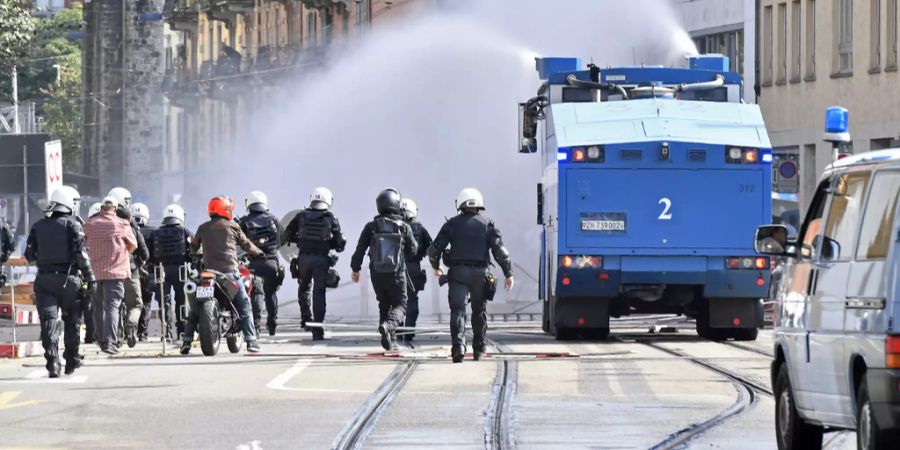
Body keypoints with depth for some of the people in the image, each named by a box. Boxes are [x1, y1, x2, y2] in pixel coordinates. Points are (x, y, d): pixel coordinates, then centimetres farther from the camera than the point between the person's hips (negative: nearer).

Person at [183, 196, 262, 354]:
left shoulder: (203, 228, 10)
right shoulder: (232, 227, 3)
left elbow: (194, 246, 25)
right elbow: (246, 244, 13)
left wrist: (195, 254, 49)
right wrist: (258, 252, 33)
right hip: (229, 272, -2)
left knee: (195, 308, 11)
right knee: (244, 306, 6)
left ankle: (187, 340, 3)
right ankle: (251, 340, -3)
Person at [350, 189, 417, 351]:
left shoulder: (371, 227, -3)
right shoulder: (404, 228, -5)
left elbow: (360, 249, -2)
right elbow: (412, 251, 5)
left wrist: (355, 269, 10)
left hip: (377, 274, 2)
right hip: (397, 274, -2)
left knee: (384, 305, 19)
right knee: (400, 305, 7)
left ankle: (389, 340, 14)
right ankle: (389, 325, -24)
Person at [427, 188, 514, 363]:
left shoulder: (452, 224, 6)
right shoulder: (488, 224, 6)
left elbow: (435, 249, 4)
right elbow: (500, 250, -2)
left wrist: (436, 267, 22)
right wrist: (508, 273, 0)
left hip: (458, 272, -1)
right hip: (480, 273, 1)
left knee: (457, 309, -7)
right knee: (479, 311, 16)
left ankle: (458, 344, -29)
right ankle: (478, 350, 22)